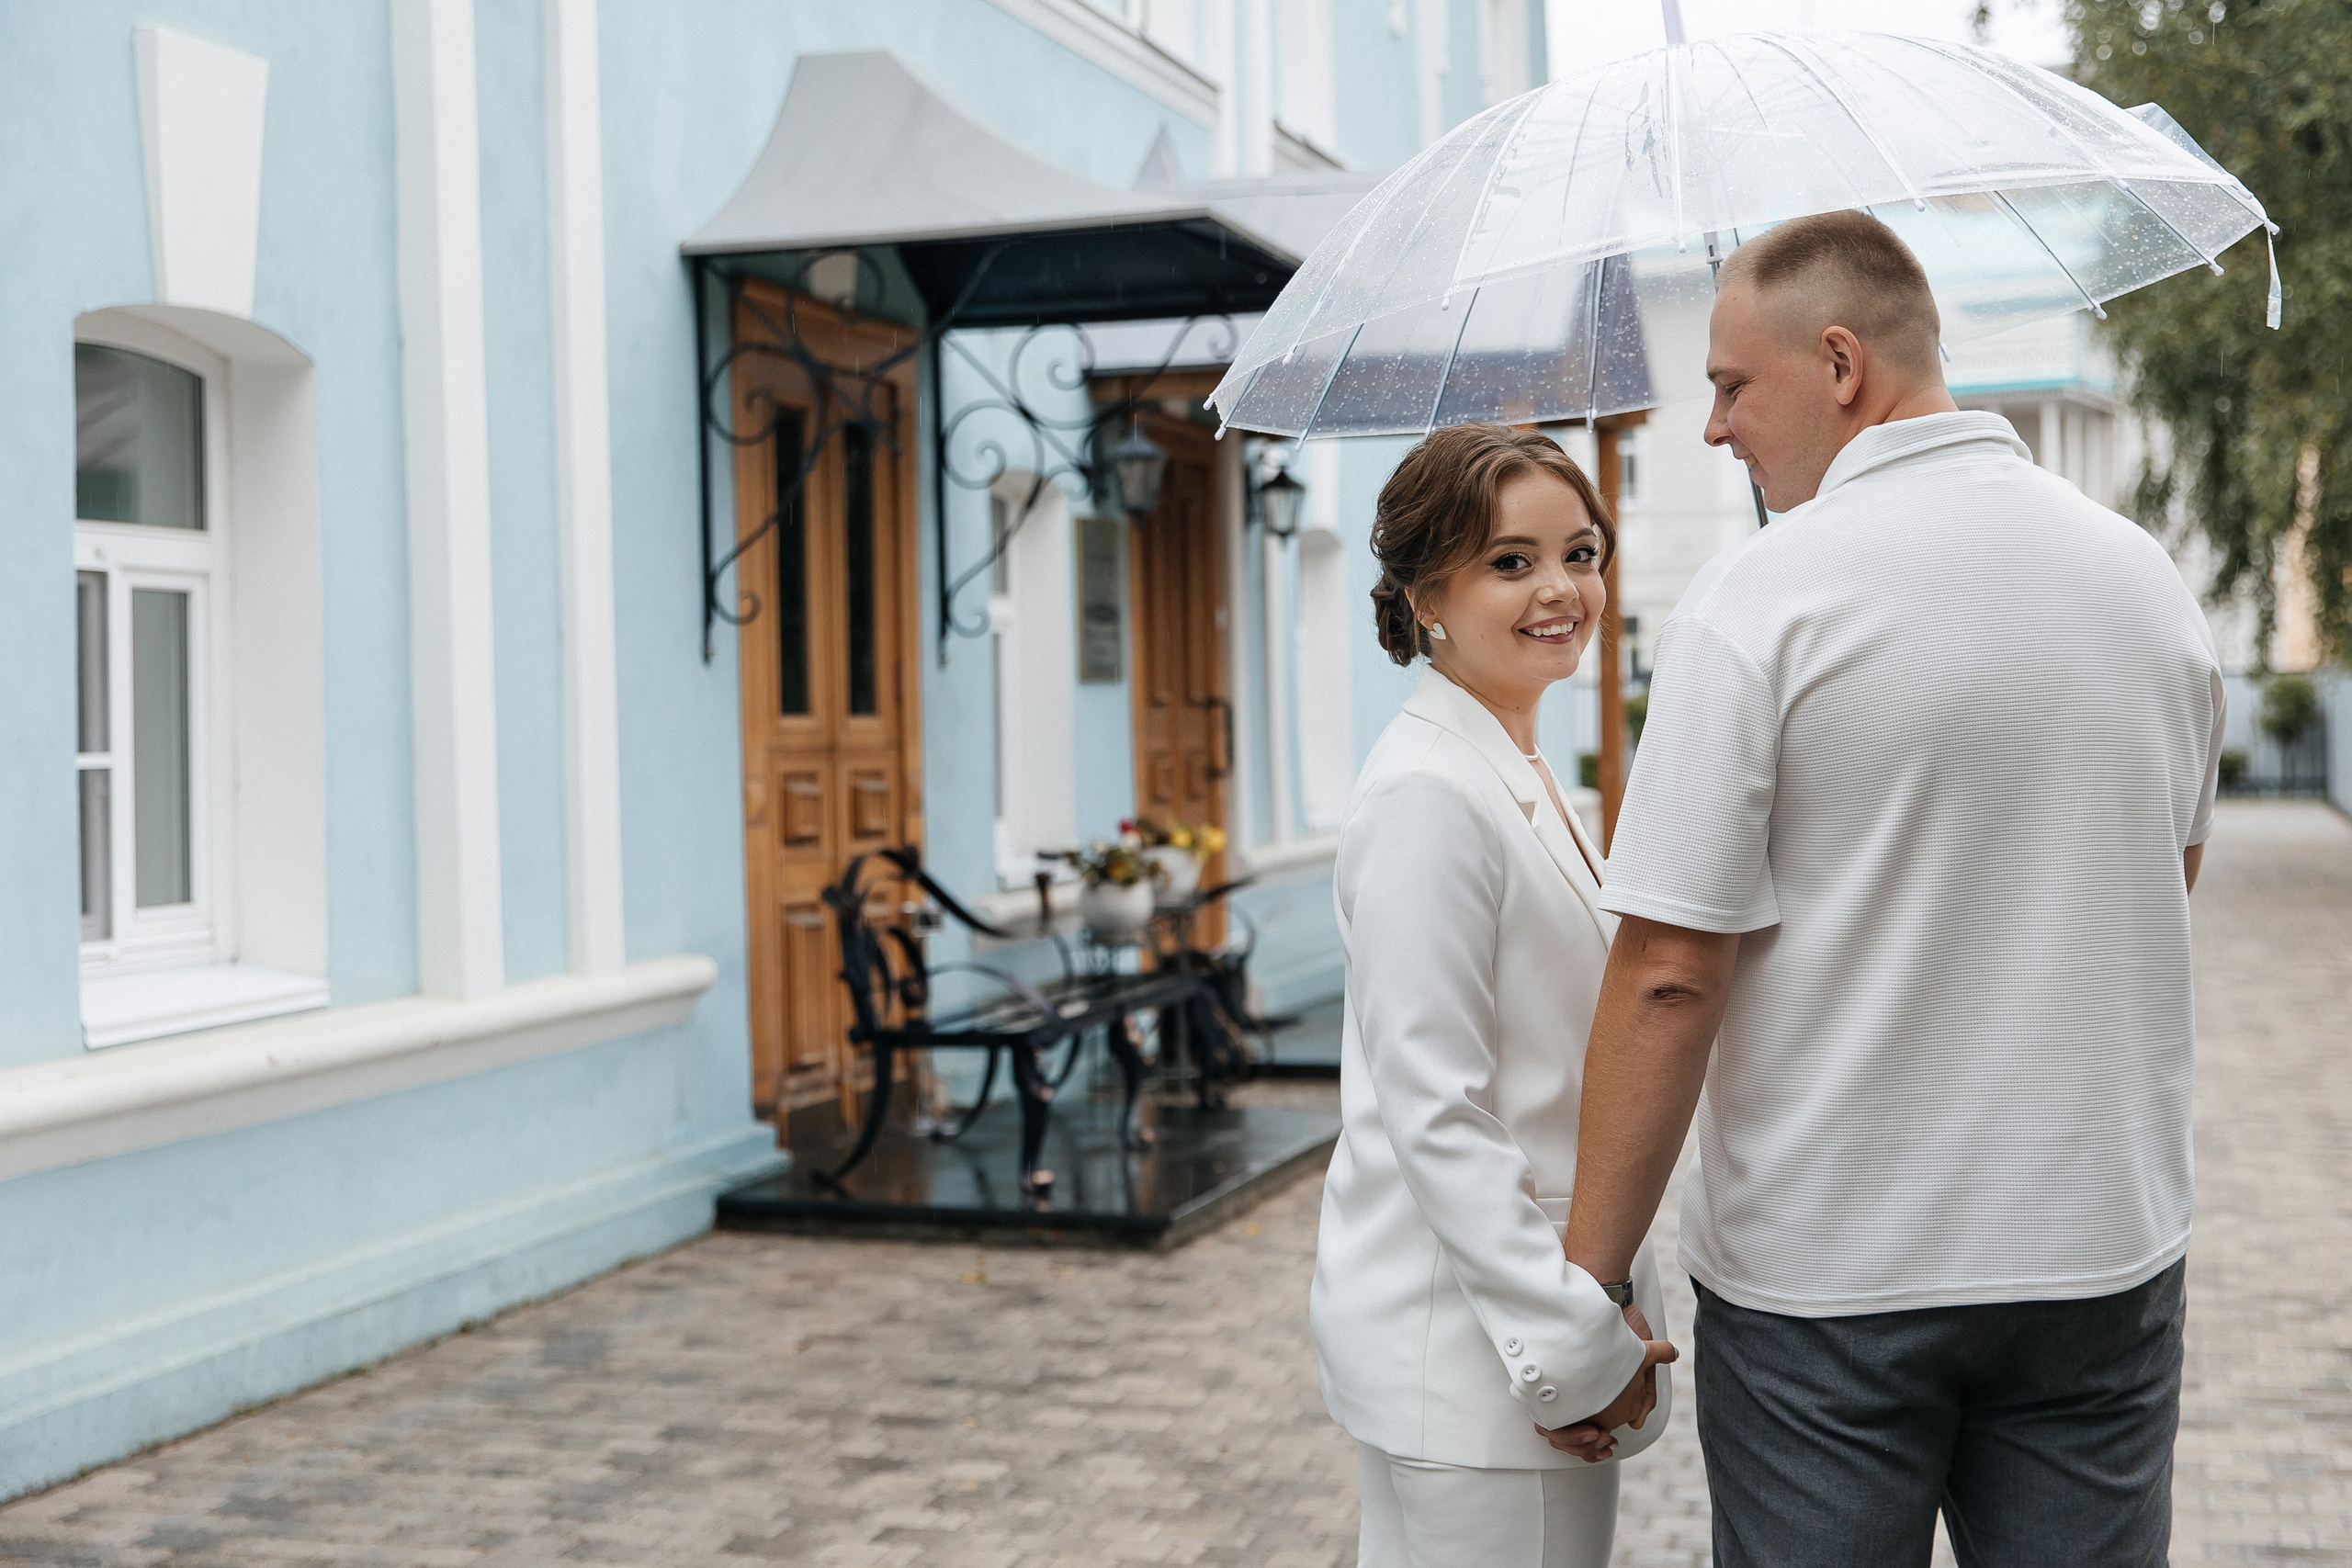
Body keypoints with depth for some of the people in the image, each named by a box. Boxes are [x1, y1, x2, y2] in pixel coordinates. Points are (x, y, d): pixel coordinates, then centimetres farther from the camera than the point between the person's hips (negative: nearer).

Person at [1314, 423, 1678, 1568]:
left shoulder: (1525, 776, 12)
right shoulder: (1427, 796, -17)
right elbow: (1432, 1116, -22)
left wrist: (1604, 1317, 15)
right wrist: (1577, 1343, -20)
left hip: (1549, 1309, 9)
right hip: (1461, 1346, -9)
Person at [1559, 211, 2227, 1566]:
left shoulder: (1759, 601, -15)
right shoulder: (2145, 575, 4)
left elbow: (1669, 979, -18)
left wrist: (1588, 1279, -10)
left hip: (1827, 1276, -5)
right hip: (2109, 1251, 5)